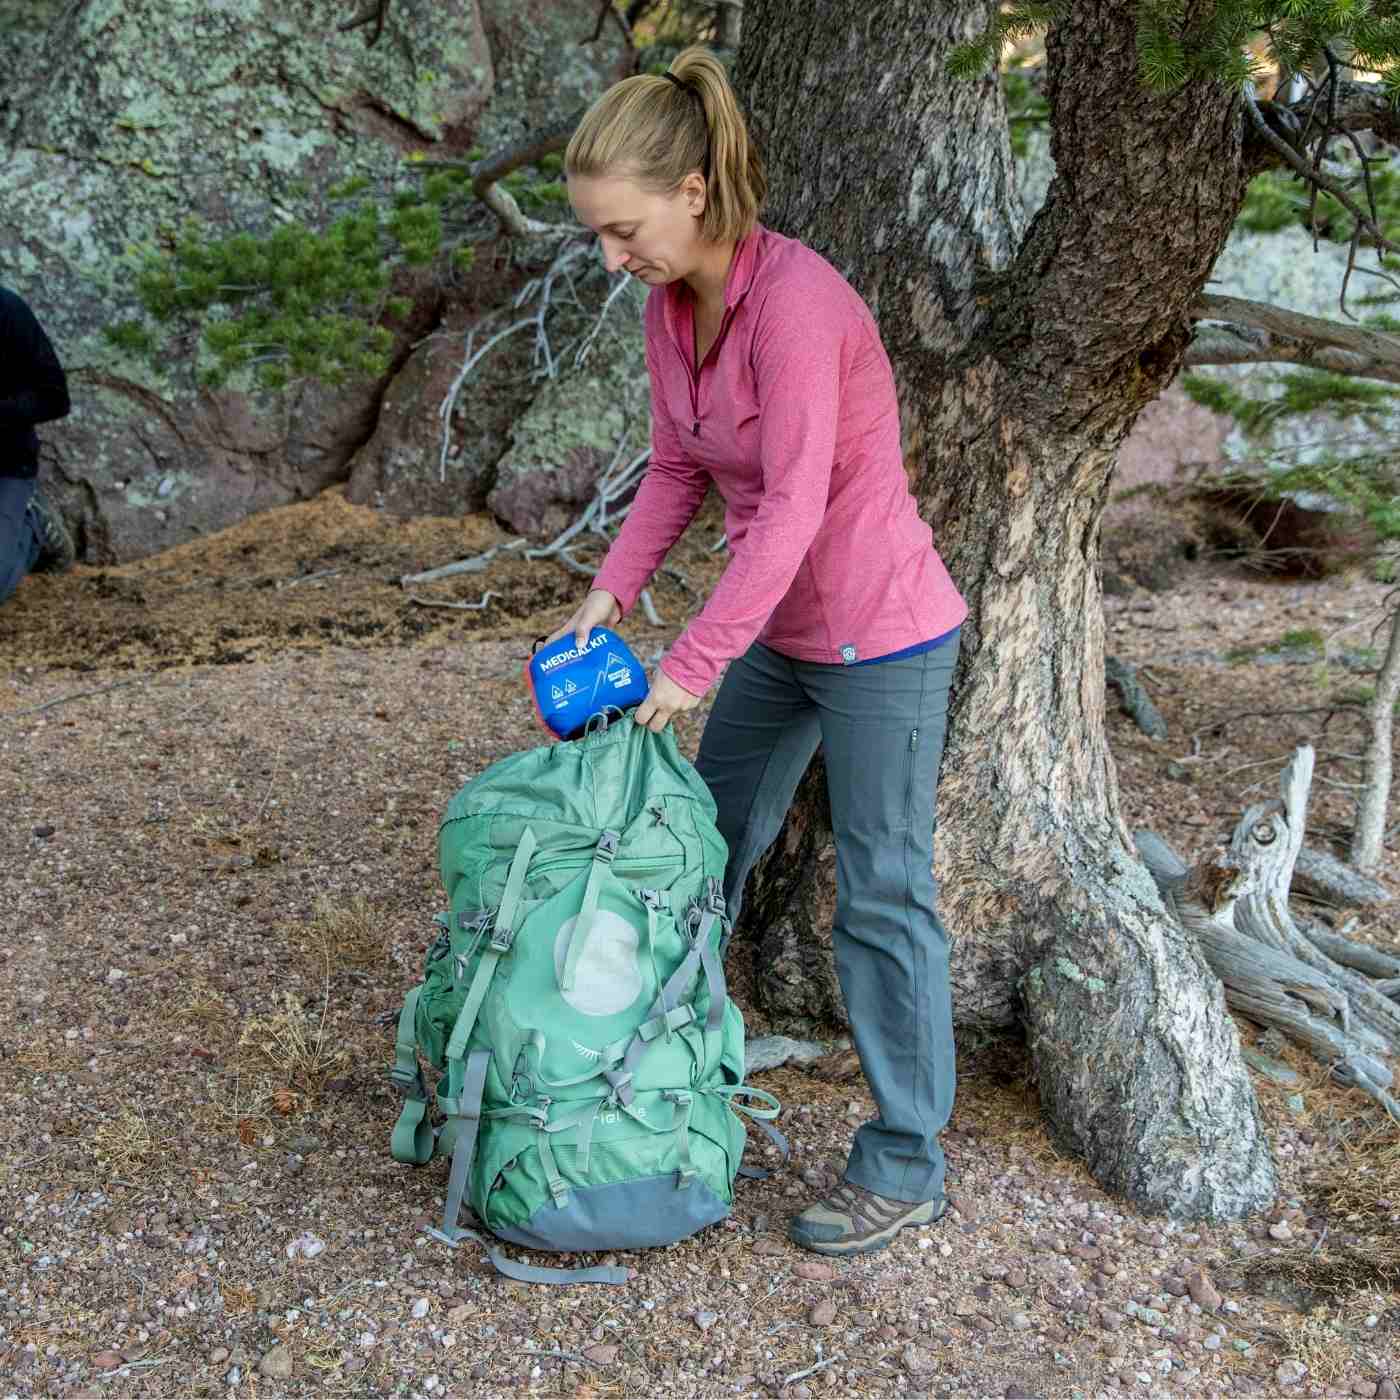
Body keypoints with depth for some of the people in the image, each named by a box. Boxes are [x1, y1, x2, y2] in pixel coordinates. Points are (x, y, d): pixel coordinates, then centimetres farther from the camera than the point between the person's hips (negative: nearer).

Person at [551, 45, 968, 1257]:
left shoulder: (795, 297, -25)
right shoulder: (672, 306, 0)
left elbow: (792, 509, -27)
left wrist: (690, 665, -24)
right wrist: (610, 594, -5)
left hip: (881, 639, -8)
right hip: (780, 639, 9)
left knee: (883, 901, 2)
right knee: (705, 851, 18)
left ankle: (905, 1169, 18)